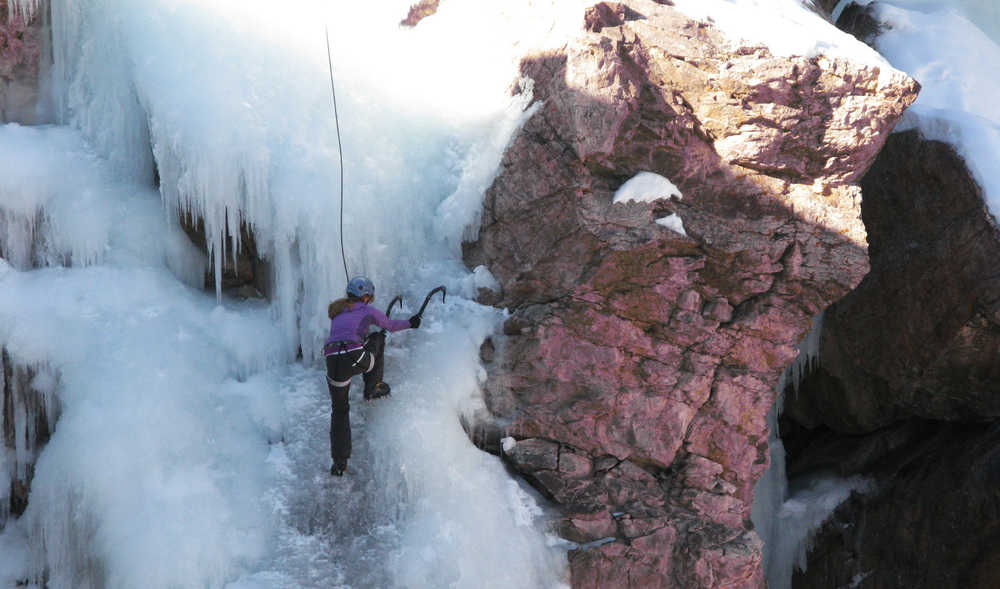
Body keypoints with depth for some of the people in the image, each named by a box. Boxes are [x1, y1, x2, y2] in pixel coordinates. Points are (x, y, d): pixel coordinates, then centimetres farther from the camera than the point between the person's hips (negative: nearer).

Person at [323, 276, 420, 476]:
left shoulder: (337, 313, 26)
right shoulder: (367, 311, 11)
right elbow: (390, 325, 25)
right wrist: (410, 323, 44)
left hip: (333, 362, 4)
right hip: (355, 358, -4)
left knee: (339, 410, 19)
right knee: (377, 338, 27)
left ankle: (339, 462, 16)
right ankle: (372, 388, 26)